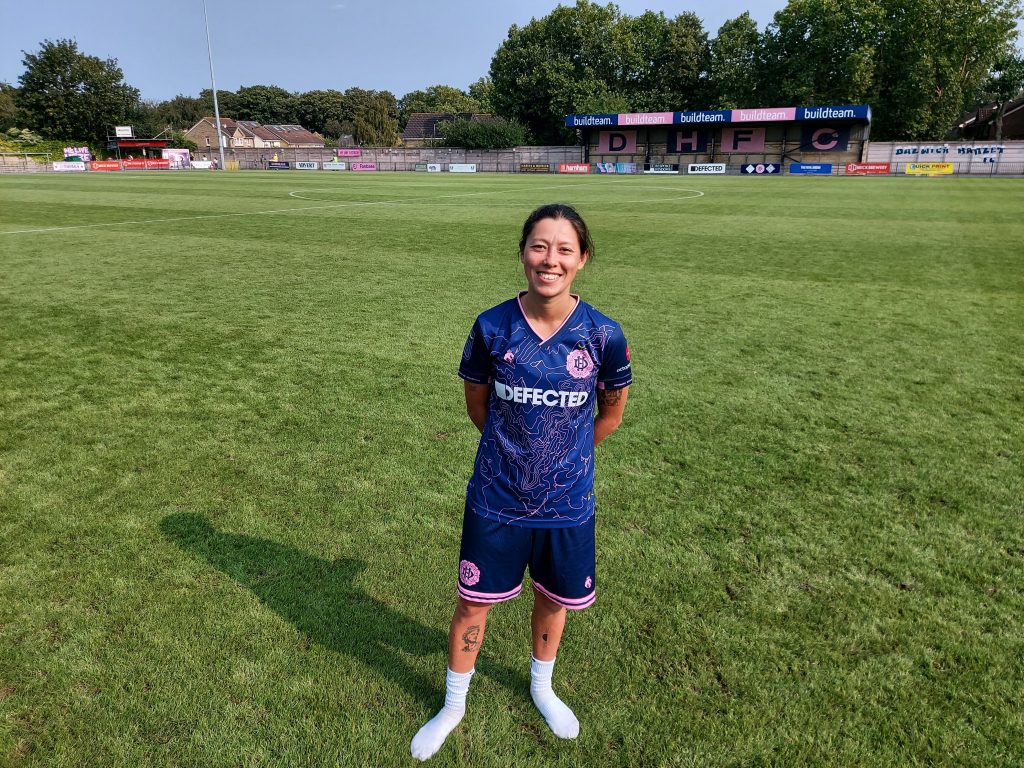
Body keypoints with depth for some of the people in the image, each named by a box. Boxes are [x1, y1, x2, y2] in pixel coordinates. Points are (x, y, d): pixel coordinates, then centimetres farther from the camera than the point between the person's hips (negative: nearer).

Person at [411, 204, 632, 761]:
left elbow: (612, 409, 3)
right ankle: (453, 706, 41)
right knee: (473, 603, 13)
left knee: (553, 600, 21)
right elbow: (477, 402, 2)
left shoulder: (603, 335, -14)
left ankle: (541, 688, 52)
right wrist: (515, 448, 7)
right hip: (496, 499, 0)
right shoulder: (492, 327, -14)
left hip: (567, 501, 1)